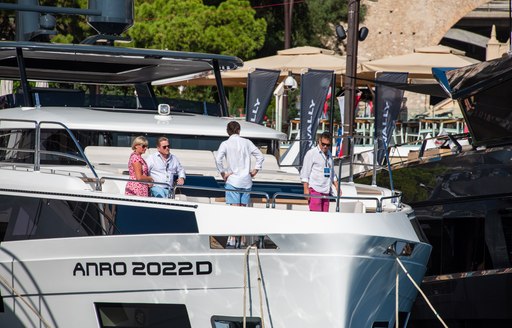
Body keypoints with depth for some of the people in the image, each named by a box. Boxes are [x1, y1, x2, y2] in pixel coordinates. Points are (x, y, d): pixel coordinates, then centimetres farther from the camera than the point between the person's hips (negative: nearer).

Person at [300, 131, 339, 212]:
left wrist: (337, 186, 17)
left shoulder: (329, 154, 18)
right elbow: (305, 172, -6)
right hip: (314, 189, -7)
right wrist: (306, 189, -13)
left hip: (326, 190, 7)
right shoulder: (311, 153, -3)